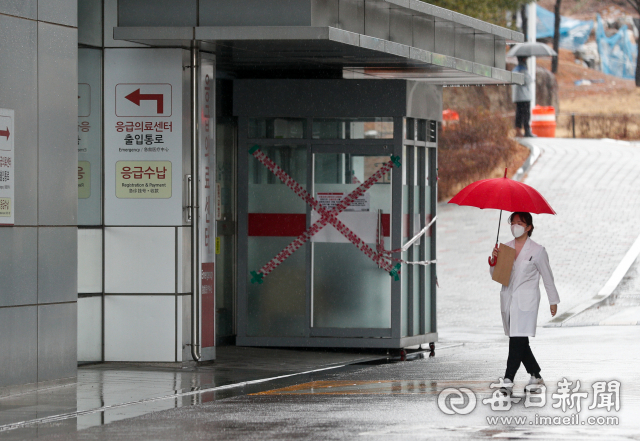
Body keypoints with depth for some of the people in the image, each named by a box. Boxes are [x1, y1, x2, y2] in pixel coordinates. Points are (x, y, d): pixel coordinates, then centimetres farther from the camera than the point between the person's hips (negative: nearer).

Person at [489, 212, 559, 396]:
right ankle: (535, 376, 24)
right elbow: (495, 274, 11)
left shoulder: (537, 250, -2)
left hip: (526, 301, -5)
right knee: (519, 342, 9)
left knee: (518, 340, -14)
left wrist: (553, 301, 10)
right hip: (508, 298, 5)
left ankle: (508, 380, -18)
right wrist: (494, 260, -9)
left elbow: (547, 276, 5)